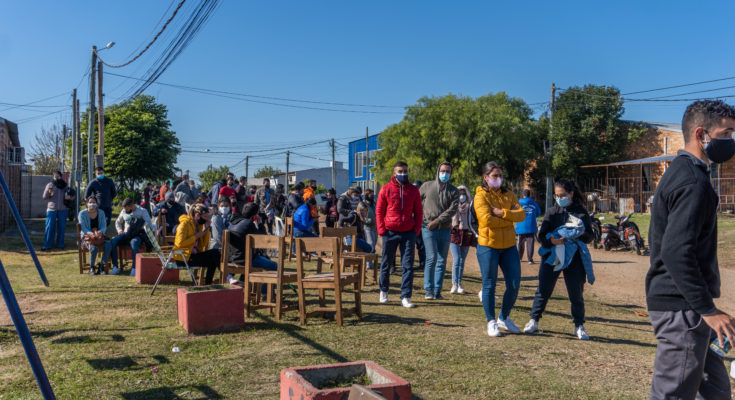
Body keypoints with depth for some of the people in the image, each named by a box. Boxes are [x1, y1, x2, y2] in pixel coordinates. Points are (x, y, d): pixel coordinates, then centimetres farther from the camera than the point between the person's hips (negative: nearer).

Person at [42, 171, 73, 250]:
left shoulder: (65, 186, 8)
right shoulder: (50, 185, 3)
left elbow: (70, 195, 10)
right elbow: (44, 197, 2)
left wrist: (68, 196, -15)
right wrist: (49, 192, -18)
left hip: (63, 209, 2)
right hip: (52, 209, -2)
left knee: (62, 227, 4)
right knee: (49, 227, -5)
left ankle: (60, 244, 14)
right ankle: (47, 245, 0)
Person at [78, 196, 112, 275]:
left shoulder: (101, 213, 9)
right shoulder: (82, 213, 0)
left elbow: (104, 226, 2)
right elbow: (83, 228, -9)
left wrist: (100, 231, -22)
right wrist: (92, 234, -27)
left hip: (99, 236, 3)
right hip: (87, 236, -3)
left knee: (108, 245, -30)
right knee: (94, 248, -35)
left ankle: (101, 266, -15)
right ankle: (91, 268, -10)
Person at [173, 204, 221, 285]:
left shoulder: (198, 224, 12)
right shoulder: (185, 223, -11)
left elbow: (204, 245, 12)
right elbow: (180, 243, -23)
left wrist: (207, 229, 2)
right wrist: (196, 236, -17)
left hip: (193, 254, 8)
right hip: (183, 257, -8)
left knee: (215, 252, -10)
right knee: (212, 260, -18)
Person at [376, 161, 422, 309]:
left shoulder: (413, 190, 6)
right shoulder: (386, 189, 0)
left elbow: (418, 211, 11)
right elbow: (379, 210, 3)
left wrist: (417, 229, 0)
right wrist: (381, 229, -4)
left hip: (408, 233, 1)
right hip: (390, 232, -1)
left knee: (408, 265, -2)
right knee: (386, 263, 10)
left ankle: (405, 297, 3)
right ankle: (383, 291, 30)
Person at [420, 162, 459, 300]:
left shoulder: (453, 191, 6)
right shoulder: (427, 186, 6)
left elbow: (452, 209, -7)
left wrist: (437, 221, -17)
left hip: (445, 230, 2)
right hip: (428, 229, -2)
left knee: (442, 261, 4)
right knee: (432, 257, -14)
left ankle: (437, 291, 12)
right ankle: (428, 290, -6)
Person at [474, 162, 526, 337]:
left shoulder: (508, 195, 10)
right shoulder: (481, 196, -6)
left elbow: (521, 214, -4)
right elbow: (487, 220, -20)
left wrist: (502, 213, -17)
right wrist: (510, 218, -11)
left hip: (509, 246, 5)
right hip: (488, 246, -5)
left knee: (514, 285, 6)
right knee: (489, 285, 4)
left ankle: (504, 318, 26)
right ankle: (491, 322, 18)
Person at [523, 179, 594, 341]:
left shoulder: (581, 212, 5)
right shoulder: (551, 212, 8)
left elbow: (590, 235, 4)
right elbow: (541, 235, 1)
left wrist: (579, 234, -19)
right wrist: (551, 240, -21)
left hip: (573, 258, -1)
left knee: (576, 293, 4)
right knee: (543, 290, 3)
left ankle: (579, 326, 18)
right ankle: (533, 321, 15)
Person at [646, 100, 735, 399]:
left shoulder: (678, 173, 16)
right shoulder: (694, 182, -17)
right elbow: (677, 252, -27)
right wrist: (708, 309, -24)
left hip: (673, 300, 10)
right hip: (682, 307, -10)